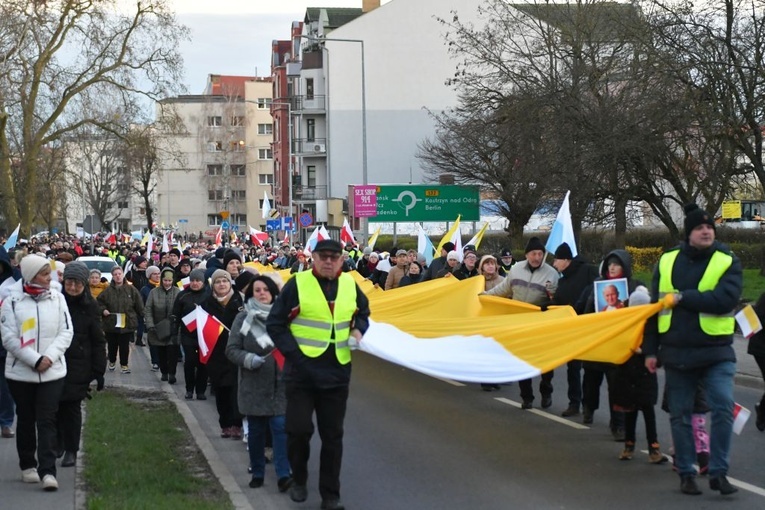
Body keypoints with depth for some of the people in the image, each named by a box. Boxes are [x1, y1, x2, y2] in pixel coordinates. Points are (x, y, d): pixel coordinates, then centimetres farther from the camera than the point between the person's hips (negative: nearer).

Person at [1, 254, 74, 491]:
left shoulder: (57, 298, 0)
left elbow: (66, 332, 0)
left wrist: (49, 357, -14)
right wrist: (35, 359, -16)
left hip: (52, 371, 0)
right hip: (20, 372, 0)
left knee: (47, 421, -4)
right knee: (26, 420, 13)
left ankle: (47, 471, -8)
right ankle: (27, 466, 26)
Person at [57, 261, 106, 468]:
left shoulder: (90, 307, -2)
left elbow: (98, 342, 0)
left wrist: (99, 371, -3)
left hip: (78, 366, -2)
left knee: (72, 406, 1)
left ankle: (71, 450, 11)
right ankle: (57, 443, 23)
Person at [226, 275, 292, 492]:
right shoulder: (243, 318, 0)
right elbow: (232, 349, -1)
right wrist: (249, 359, -17)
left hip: (280, 384, -1)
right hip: (254, 384, 1)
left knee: (280, 427, -8)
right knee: (255, 430, 10)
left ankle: (283, 474, -9)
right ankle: (257, 472, 21)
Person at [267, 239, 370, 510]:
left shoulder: (349, 284, 4)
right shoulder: (297, 284, -9)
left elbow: (363, 312, 23)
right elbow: (275, 324, -6)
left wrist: (358, 330, 3)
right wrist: (293, 352, -13)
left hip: (337, 373, 3)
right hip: (302, 371, -3)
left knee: (332, 436, 7)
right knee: (299, 429, -2)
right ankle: (299, 481, 24)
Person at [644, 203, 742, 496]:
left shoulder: (727, 262, -2)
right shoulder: (667, 261, 6)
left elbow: (726, 299, -19)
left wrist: (683, 298, -19)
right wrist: (650, 350, 7)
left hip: (715, 351, -2)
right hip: (676, 353, 2)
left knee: (723, 409, -13)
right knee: (680, 415, 7)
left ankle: (718, 472, -3)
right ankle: (686, 473, 18)